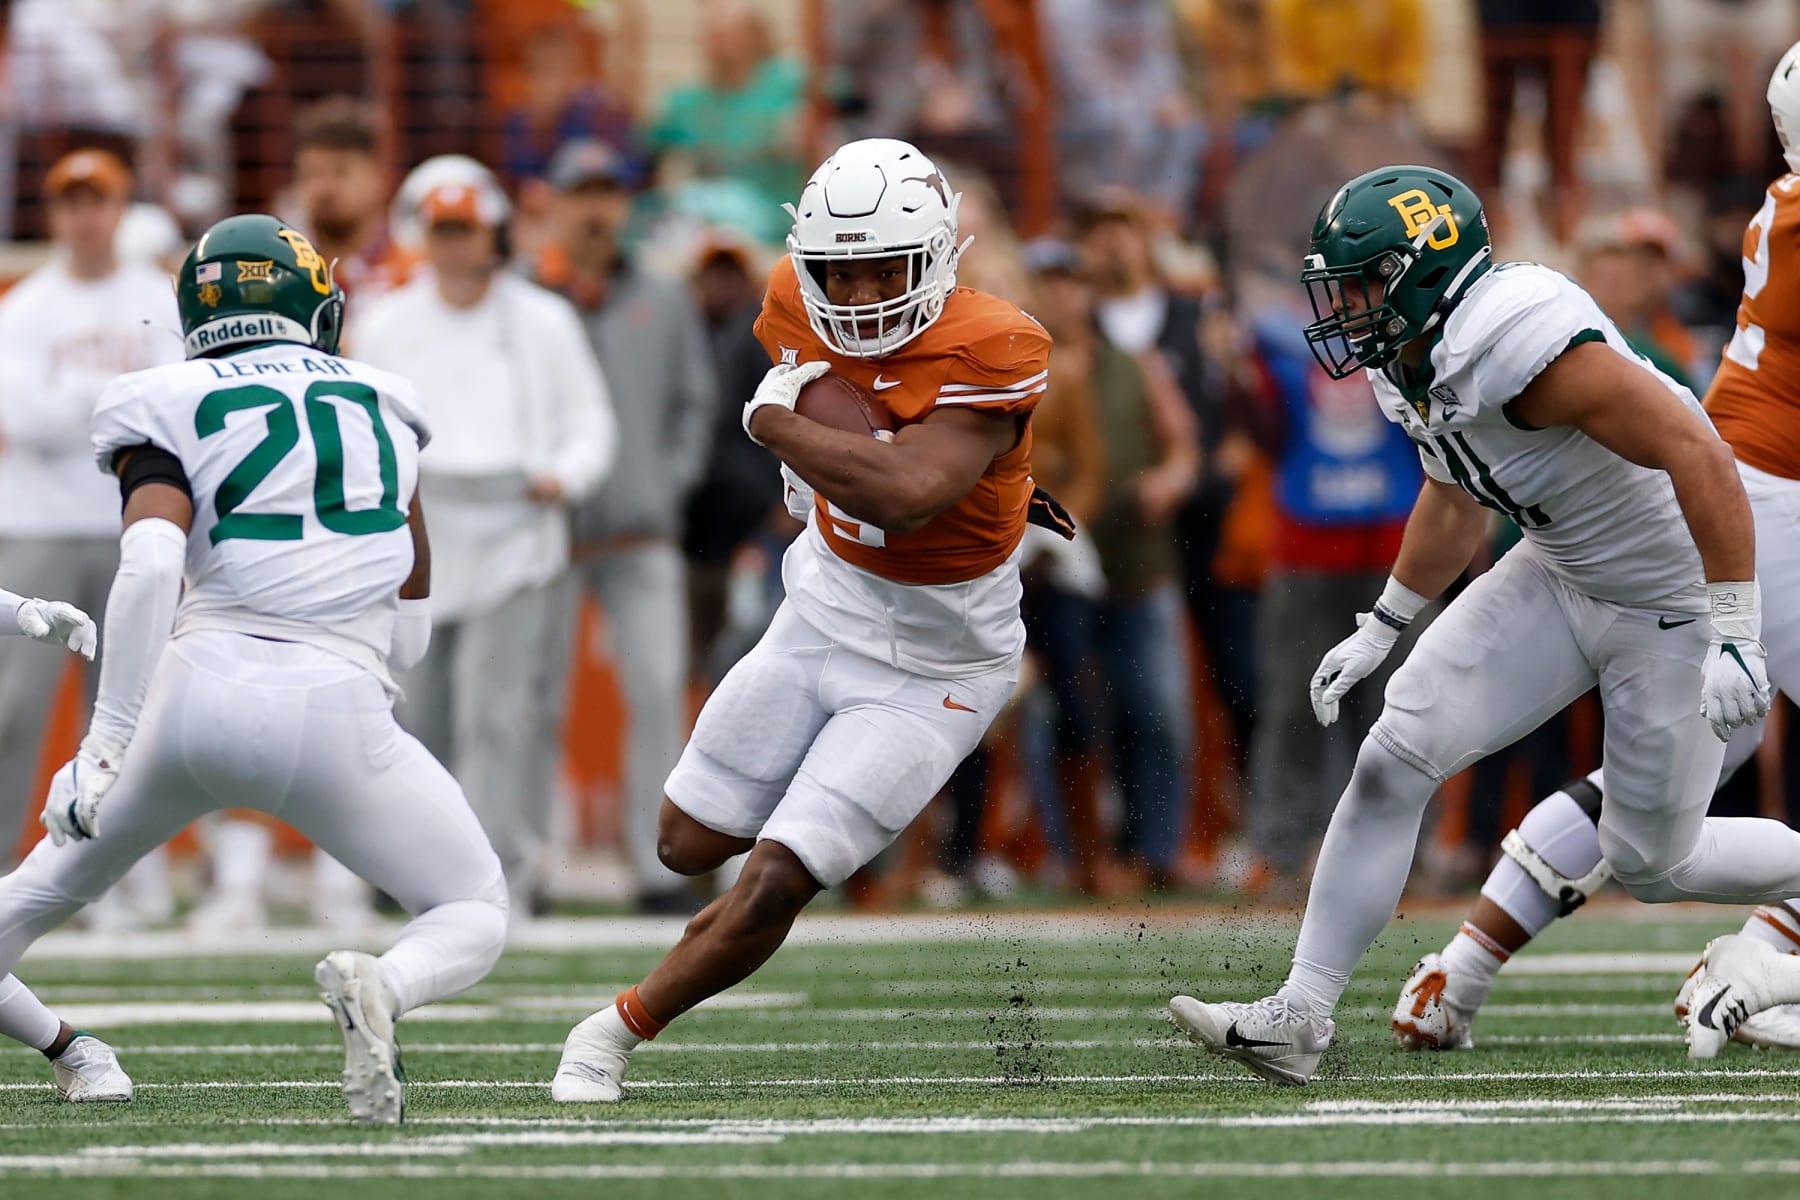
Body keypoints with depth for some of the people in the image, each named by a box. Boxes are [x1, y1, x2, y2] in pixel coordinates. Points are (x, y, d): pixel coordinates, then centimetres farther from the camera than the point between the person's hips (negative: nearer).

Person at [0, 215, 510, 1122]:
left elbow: (150, 569, -14)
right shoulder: (383, 410, 17)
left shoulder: (175, 412, 6)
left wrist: (107, 741, -15)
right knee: (473, 914, 13)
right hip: (336, 708, 0)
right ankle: (381, 989, -17)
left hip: (199, 692, 0)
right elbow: (407, 635, 18)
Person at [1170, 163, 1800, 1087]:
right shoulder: (1413, 362, -3)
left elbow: (1698, 455, -32)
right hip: (1559, 576, 8)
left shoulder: (1517, 343, -32)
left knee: (1651, 864, 3)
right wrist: (1380, 630, 20)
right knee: (1394, 758, -6)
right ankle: (1298, 1018, -3)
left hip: (1676, 600, -8)